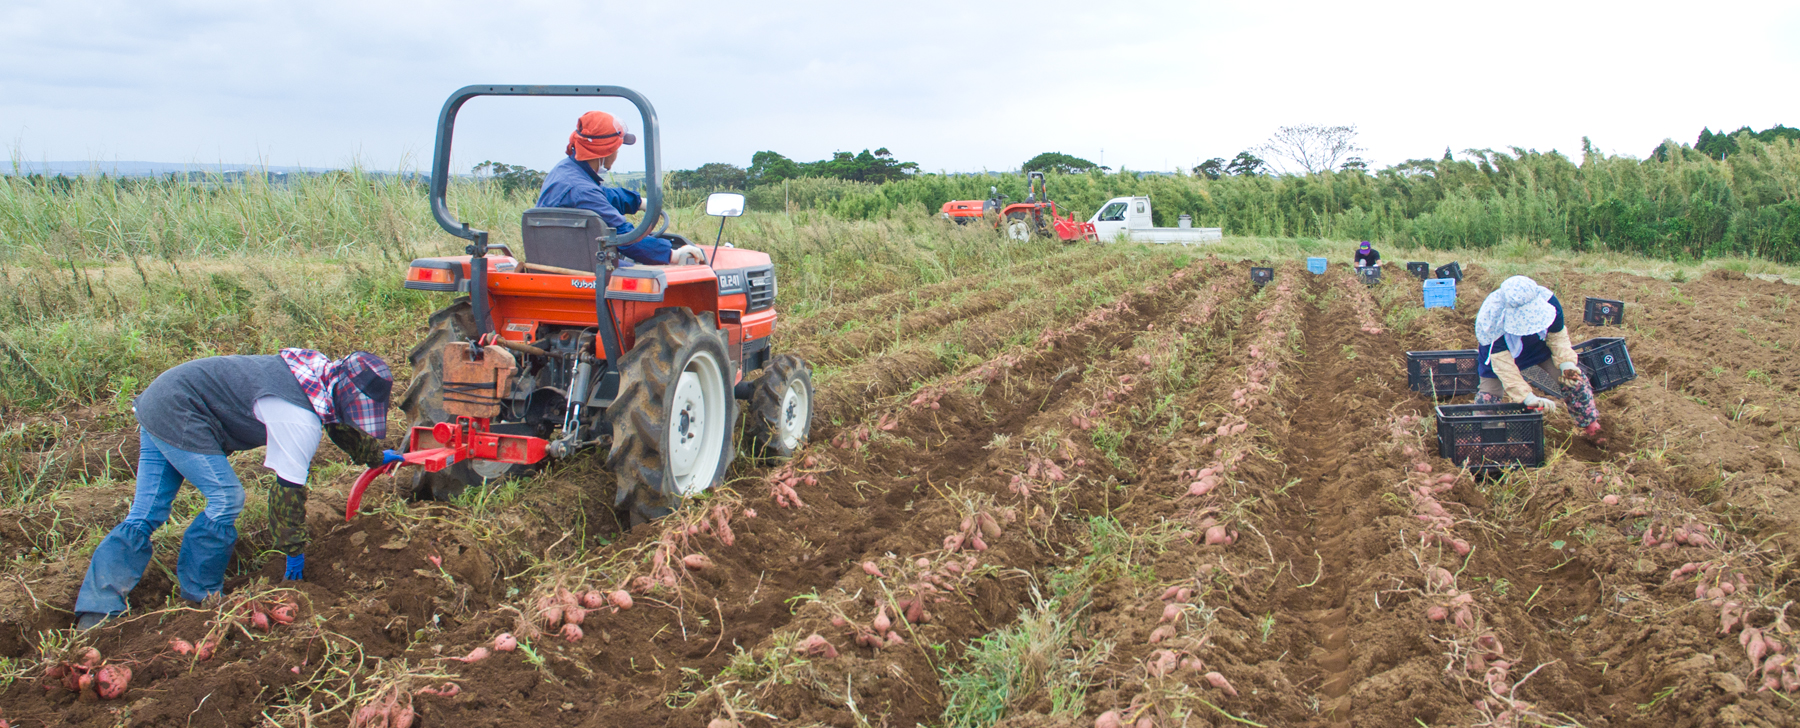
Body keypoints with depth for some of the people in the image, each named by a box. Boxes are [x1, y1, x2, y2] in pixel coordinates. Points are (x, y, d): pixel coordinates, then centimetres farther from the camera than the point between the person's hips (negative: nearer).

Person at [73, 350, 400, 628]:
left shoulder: (323, 372, 0)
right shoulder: (300, 422, -26)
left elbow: (340, 425, 22)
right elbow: (288, 490, -19)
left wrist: (378, 456, 35)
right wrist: (294, 550, -8)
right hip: (178, 416, -10)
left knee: (145, 516, 5)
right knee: (226, 500, -10)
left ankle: (95, 613, 4)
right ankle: (198, 596, 4)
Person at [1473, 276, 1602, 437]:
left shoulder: (1548, 302, -33)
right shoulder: (1494, 321, -43)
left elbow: (1558, 336, -14)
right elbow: (1503, 363, -39)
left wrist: (1567, 364, -29)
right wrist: (1527, 397, -44)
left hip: (1540, 345, 3)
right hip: (1504, 350, -3)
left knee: (1574, 377, -7)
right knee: (1487, 399, -10)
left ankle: (1591, 425, 14)